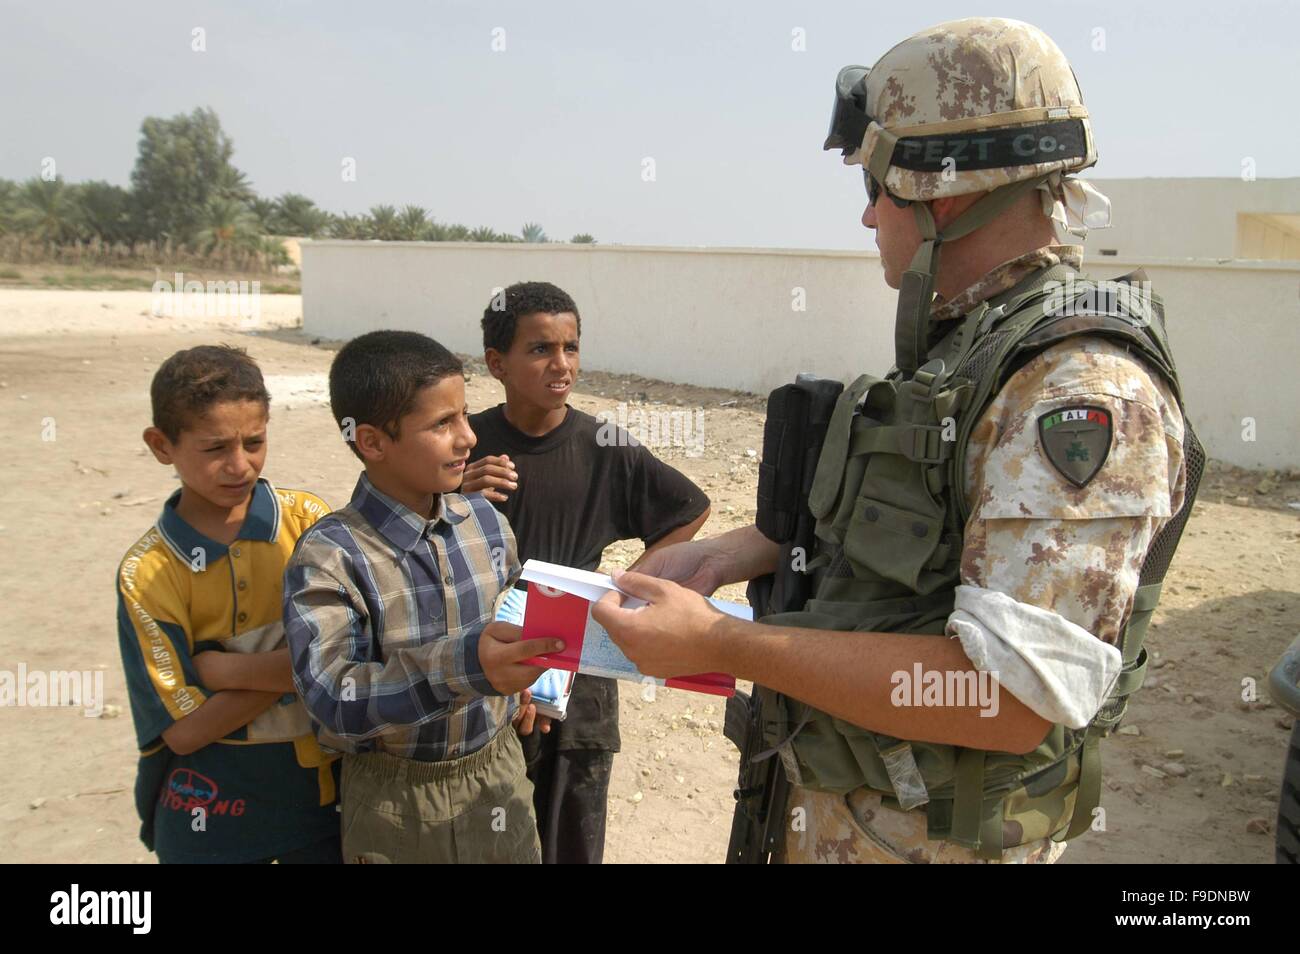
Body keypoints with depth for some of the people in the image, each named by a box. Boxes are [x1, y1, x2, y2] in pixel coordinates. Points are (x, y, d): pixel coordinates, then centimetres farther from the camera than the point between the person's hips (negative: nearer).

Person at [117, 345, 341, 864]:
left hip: (323, 785, 1)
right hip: (211, 807, -1)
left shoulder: (308, 519, -9)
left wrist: (222, 668, -21)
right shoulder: (146, 572, -11)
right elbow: (184, 730, -13)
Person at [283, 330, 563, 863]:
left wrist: (520, 677, -6)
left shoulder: (485, 521, -3)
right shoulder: (328, 556, -20)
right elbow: (332, 698, -30)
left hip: (498, 772, 4)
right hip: (396, 799, -4)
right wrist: (461, 666, -44)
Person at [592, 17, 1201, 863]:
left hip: (926, 836, -8)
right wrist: (735, 554, 2)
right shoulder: (963, 344, 5)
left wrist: (721, 645, -29)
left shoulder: (1086, 389, -26)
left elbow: (1014, 698, -32)